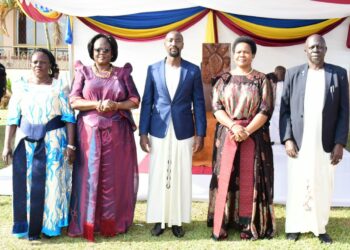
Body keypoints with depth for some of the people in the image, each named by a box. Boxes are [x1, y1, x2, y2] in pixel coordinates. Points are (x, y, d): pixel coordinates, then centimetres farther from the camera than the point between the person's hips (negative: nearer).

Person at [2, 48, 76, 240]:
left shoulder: (59, 86, 1)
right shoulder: (20, 86, 6)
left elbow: (69, 117, -2)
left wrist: (71, 145, -8)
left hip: (54, 141, -2)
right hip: (27, 141, 2)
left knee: (52, 183, 2)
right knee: (27, 183, 3)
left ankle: (50, 225, 14)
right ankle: (29, 226, 14)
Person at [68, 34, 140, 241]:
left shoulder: (123, 73, 9)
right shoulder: (83, 72, 7)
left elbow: (135, 100, 4)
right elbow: (74, 101, -1)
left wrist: (116, 105, -13)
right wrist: (97, 104, -15)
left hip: (117, 133, 1)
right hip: (90, 132, -1)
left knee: (115, 177, 3)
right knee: (90, 176, -1)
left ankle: (113, 222, 13)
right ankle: (87, 223, 8)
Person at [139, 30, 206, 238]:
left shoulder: (193, 70, 2)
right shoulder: (153, 69, 4)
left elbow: (199, 104, 2)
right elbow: (147, 102, 4)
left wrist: (200, 134, -3)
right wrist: (143, 133, -1)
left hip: (184, 132, 0)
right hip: (159, 132, 1)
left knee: (181, 178, 5)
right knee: (158, 177, 5)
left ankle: (177, 220, 16)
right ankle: (159, 219, 17)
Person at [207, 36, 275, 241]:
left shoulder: (261, 80, 2)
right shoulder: (224, 79, 6)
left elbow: (266, 110, -6)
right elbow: (217, 108, -1)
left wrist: (247, 131, -17)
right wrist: (233, 126, -16)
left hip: (254, 136, -1)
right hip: (227, 136, 1)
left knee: (250, 180, 2)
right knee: (226, 178, 1)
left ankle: (249, 225, 11)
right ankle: (221, 225, 8)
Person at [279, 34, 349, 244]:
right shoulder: (293, 74, 4)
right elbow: (285, 109, 3)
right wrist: (287, 139, -6)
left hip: (325, 144, 0)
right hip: (298, 142, 0)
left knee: (323, 187, 6)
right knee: (298, 186, 5)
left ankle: (321, 227, 20)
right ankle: (295, 226, 19)